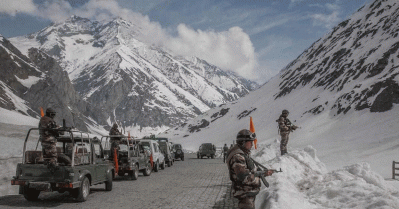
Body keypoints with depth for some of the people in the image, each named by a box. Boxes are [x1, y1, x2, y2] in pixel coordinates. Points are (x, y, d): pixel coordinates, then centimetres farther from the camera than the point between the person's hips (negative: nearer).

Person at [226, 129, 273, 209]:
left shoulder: (244, 154, 11)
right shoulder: (237, 157, -24)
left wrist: (264, 173, 9)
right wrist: (258, 180, -16)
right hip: (245, 193, -11)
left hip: (250, 192, 11)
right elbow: (244, 177, -30)